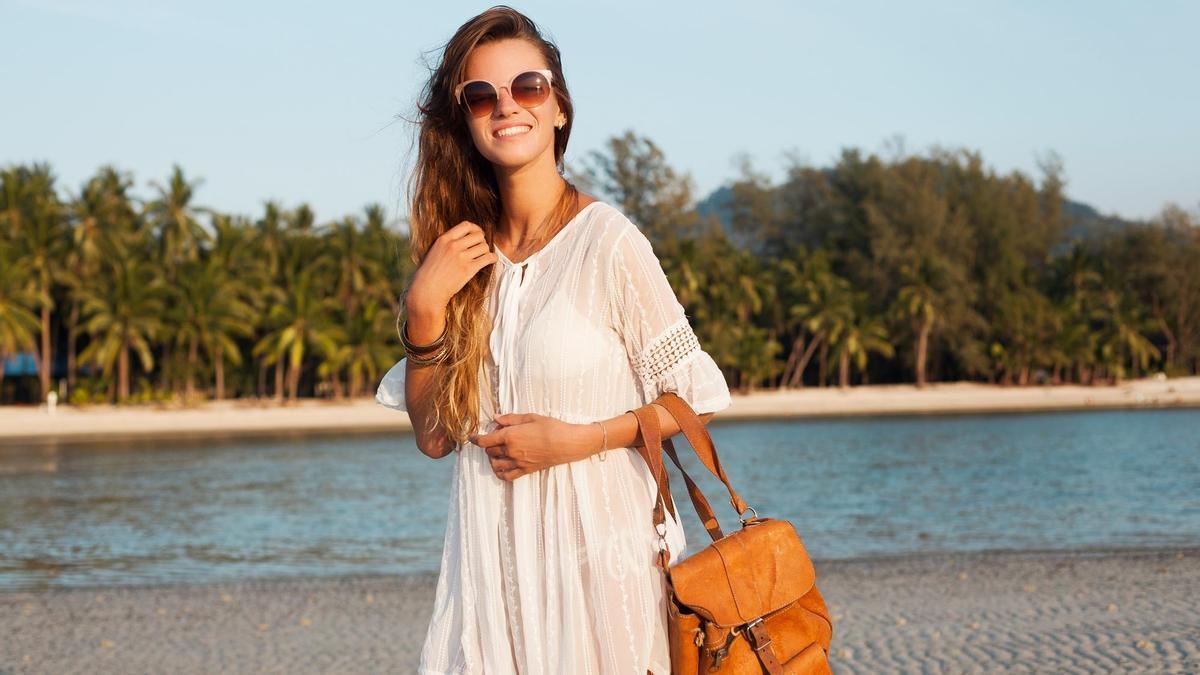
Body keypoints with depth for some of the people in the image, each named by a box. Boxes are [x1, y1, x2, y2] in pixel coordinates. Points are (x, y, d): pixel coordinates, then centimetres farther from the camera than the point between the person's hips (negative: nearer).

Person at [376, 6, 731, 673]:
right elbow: (434, 435, 4)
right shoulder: (465, 255, 5)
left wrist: (582, 438, -16)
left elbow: (697, 397, -5)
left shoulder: (607, 241, -10)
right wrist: (424, 307, -7)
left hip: (599, 543, -4)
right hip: (493, 553, 4)